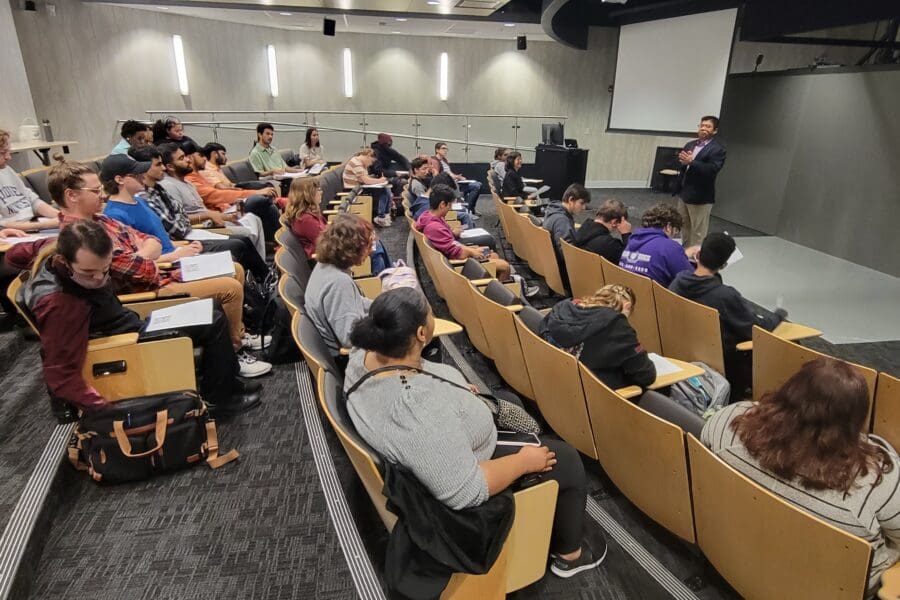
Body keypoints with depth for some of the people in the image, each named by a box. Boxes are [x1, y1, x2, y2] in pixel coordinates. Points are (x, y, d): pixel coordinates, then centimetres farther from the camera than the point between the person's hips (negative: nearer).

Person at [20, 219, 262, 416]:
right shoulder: (57, 303, -34)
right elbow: (62, 377, -33)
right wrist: (108, 410, -38)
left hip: (129, 321, 9)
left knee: (209, 308, 17)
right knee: (214, 321, -9)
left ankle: (227, 380, 28)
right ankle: (219, 398, 7)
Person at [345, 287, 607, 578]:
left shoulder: (366, 353, -16)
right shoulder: (420, 410, -42)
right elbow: (465, 491, -35)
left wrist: (453, 391, 7)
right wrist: (524, 461, -20)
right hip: (464, 482, -8)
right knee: (566, 459, 6)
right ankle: (569, 554, 33)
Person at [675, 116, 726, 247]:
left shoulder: (718, 148, -11)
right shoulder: (690, 144, 12)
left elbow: (712, 169, -24)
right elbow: (681, 164, 14)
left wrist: (691, 162, -32)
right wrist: (682, 160, -8)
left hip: (700, 197, -7)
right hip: (684, 193, 8)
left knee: (698, 232, 1)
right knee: (684, 229, 19)